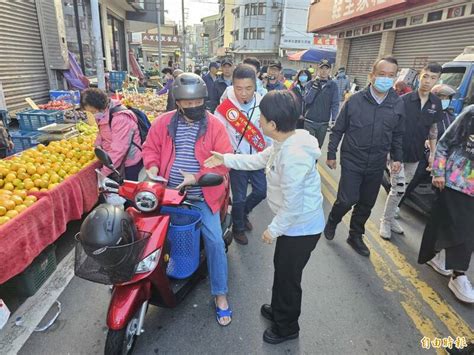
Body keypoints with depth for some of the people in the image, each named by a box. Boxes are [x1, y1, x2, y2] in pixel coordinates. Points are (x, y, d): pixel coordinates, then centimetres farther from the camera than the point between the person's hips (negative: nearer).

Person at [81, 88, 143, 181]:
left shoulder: (121, 118, -24)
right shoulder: (103, 115, 5)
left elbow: (119, 150, -27)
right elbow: (102, 135, 18)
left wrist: (103, 172, -22)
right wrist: (97, 146, -4)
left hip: (129, 166, -8)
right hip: (115, 164, 8)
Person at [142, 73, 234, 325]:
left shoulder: (214, 126, -7)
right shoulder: (164, 122, 1)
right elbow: (150, 147, 9)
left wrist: (197, 177, -21)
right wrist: (152, 168, -12)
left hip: (202, 196, -2)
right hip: (169, 193, 3)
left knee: (215, 241, -5)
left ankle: (220, 294, 14)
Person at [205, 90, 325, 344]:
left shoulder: (294, 156, -33)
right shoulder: (284, 143, -2)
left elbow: (293, 205, -29)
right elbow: (257, 160, 12)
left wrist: (273, 229, -16)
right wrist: (225, 159, 10)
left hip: (301, 228, -9)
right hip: (294, 224, 9)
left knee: (288, 276, 12)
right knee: (281, 269, 26)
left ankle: (287, 327, 39)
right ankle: (279, 310, 52)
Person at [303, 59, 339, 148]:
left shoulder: (333, 85, 1)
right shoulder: (311, 83, 1)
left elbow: (335, 104, -4)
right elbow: (307, 100, -9)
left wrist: (334, 120, -15)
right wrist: (315, 87, -17)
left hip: (324, 123, 1)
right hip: (309, 121, -1)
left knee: (318, 146, 12)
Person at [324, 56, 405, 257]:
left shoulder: (398, 105, 1)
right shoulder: (355, 100, -9)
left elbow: (397, 135, 12)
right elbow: (338, 129, -2)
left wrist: (397, 157, 6)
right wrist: (331, 154, -1)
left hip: (377, 165, 4)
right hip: (352, 161, -3)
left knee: (367, 204, 12)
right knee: (348, 199, -9)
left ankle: (355, 236, 33)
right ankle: (332, 221, 24)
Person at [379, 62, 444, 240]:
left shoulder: (436, 103, 3)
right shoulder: (403, 100, -11)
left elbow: (433, 129, 11)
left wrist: (432, 154, 8)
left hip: (415, 155, 5)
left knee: (402, 189, 14)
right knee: (398, 189, -7)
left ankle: (390, 217, 30)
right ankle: (386, 221, 11)